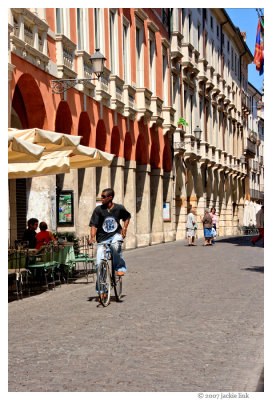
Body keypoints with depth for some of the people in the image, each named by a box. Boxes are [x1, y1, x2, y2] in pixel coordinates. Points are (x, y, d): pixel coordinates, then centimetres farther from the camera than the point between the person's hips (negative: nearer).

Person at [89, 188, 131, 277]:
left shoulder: (119, 208, -5)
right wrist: (92, 237, -25)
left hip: (116, 234, -1)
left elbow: (127, 217, 15)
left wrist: (124, 228, 1)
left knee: (115, 245, -37)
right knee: (100, 264, -8)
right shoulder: (98, 209, -8)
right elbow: (94, 225, -10)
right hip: (103, 238, 1)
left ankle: (121, 267, -14)